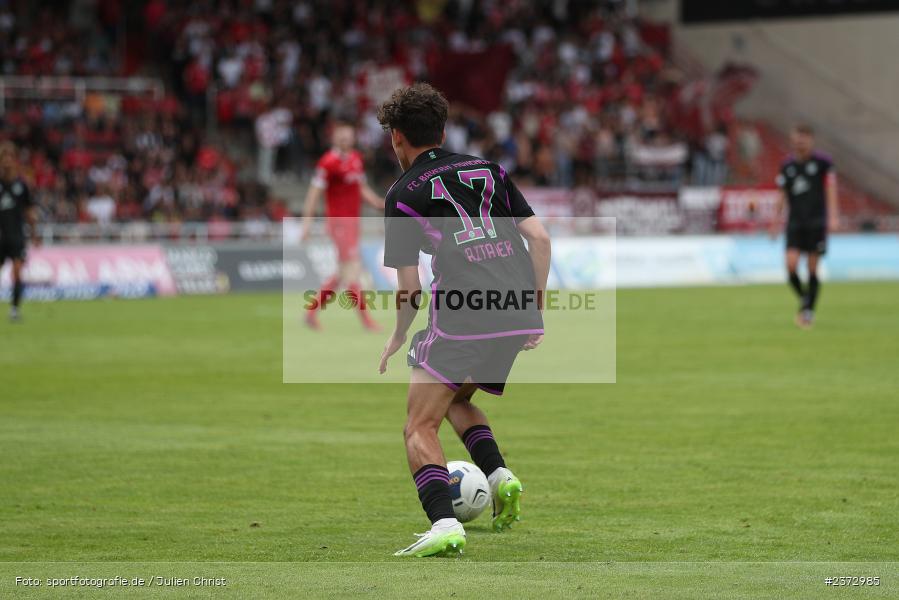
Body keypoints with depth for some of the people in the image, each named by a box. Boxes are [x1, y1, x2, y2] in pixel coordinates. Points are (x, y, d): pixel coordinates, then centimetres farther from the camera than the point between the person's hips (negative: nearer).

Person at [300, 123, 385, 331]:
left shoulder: (356, 158, 12)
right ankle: (366, 319, -3)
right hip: (339, 221, -9)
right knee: (352, 270, -7)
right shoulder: (328, 162, -12)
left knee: (344, 272, 14)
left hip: (353, 220, 9)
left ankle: (312, 311, 23)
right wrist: (307, 221, -20)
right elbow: (314, 192, -15)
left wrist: (379, 203, 8)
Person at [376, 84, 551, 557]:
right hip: (518, 316, 6)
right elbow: (539, 238, 12)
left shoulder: (404, 193, 7)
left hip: (460, 318, -6)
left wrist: (398, 338, 22)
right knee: (457, 401, 28)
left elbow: (409, 287, 5)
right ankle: (500, 476, 6)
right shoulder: (489, 171, 20)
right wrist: (537, 311, 19)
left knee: (420, 426, -2)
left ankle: (443, 524, -22)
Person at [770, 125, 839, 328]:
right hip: (795, 223, 2)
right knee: (791, 264, -12)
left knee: (812, 268, -4)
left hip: (817, 222, -2)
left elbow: (831, 187, -2)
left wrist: (833, 216, -11)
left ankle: (809, 309, 7)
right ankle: (803, 298, 14)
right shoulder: (787, 166, 8)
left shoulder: (822, 162, -1)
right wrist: (777, 220, 15)